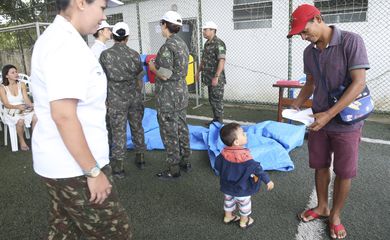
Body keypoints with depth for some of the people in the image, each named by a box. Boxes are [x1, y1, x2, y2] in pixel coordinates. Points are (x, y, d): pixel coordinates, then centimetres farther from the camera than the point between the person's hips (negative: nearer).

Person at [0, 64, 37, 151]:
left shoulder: (22, 85, 5)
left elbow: (26, 99, -2)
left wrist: (31, 105, -24)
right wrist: (17, 106, -29)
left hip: (24, 109, 3)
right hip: (11, 112, -2)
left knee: (36, 117, -28)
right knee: (20, 121, -34)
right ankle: (21, 141, -10)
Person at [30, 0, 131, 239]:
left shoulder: (53, 38, 13)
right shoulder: (67, 45, -21)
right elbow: (63, 115, -26)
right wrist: (93, 171, -21)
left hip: (57, 163, 10)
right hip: (75, 167, -10)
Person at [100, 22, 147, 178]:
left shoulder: (105, 55, -6)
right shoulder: (134, 54, -1)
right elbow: (139, 79, 5)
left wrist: (105, 99, 10)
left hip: (116, 100, -2)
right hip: (134, 98, 2)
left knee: (119, 131, 3)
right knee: (137, 127, 14)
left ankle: (119, 167, 9)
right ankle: (140, 159, 27)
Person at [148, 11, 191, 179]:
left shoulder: (167, 47, -19)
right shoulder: (183, 44, 9)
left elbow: (165, 75, -23)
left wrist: (152, 67, -4)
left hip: (168, 98, -9)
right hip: (182, 94, 9)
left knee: (169, 133, 1)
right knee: (182, 128, 16)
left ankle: (173, 169, 13)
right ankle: (185, 161, 29)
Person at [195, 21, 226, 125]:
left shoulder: (218, 43, -15)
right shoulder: (207, 43, 13)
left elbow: (221, 61, -22)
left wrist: (216, 77, -26)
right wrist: (198, 71, 22)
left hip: (216, 78, -9)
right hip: (209, 78, 9)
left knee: (217, 100, -2)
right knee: (211, 99, 15)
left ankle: (219, 122, 9)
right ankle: (215, 119, 27)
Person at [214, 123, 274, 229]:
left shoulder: (224, 153, -17)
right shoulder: (244, 156, -33)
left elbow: (217, 165, -3)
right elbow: (256, 169, -30)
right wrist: (267, 180, -20)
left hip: (227, 185, 5)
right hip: (241, 188, -5)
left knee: (229, 200, 28)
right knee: (244, 204, 21)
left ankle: (228, 217, 49)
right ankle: (244, 221, 41)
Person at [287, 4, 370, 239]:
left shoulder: (351, 41, -16)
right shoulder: (309, 52, 2)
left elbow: (359, 83, -21)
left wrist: (329, 115, -26)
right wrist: (296, 105, -4)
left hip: (346, 121, -5)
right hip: (319, 120, 5)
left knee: (344, 172, 8)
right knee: (320, 166, 15)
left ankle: (335, 215, 28)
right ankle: (322, 207, 35)